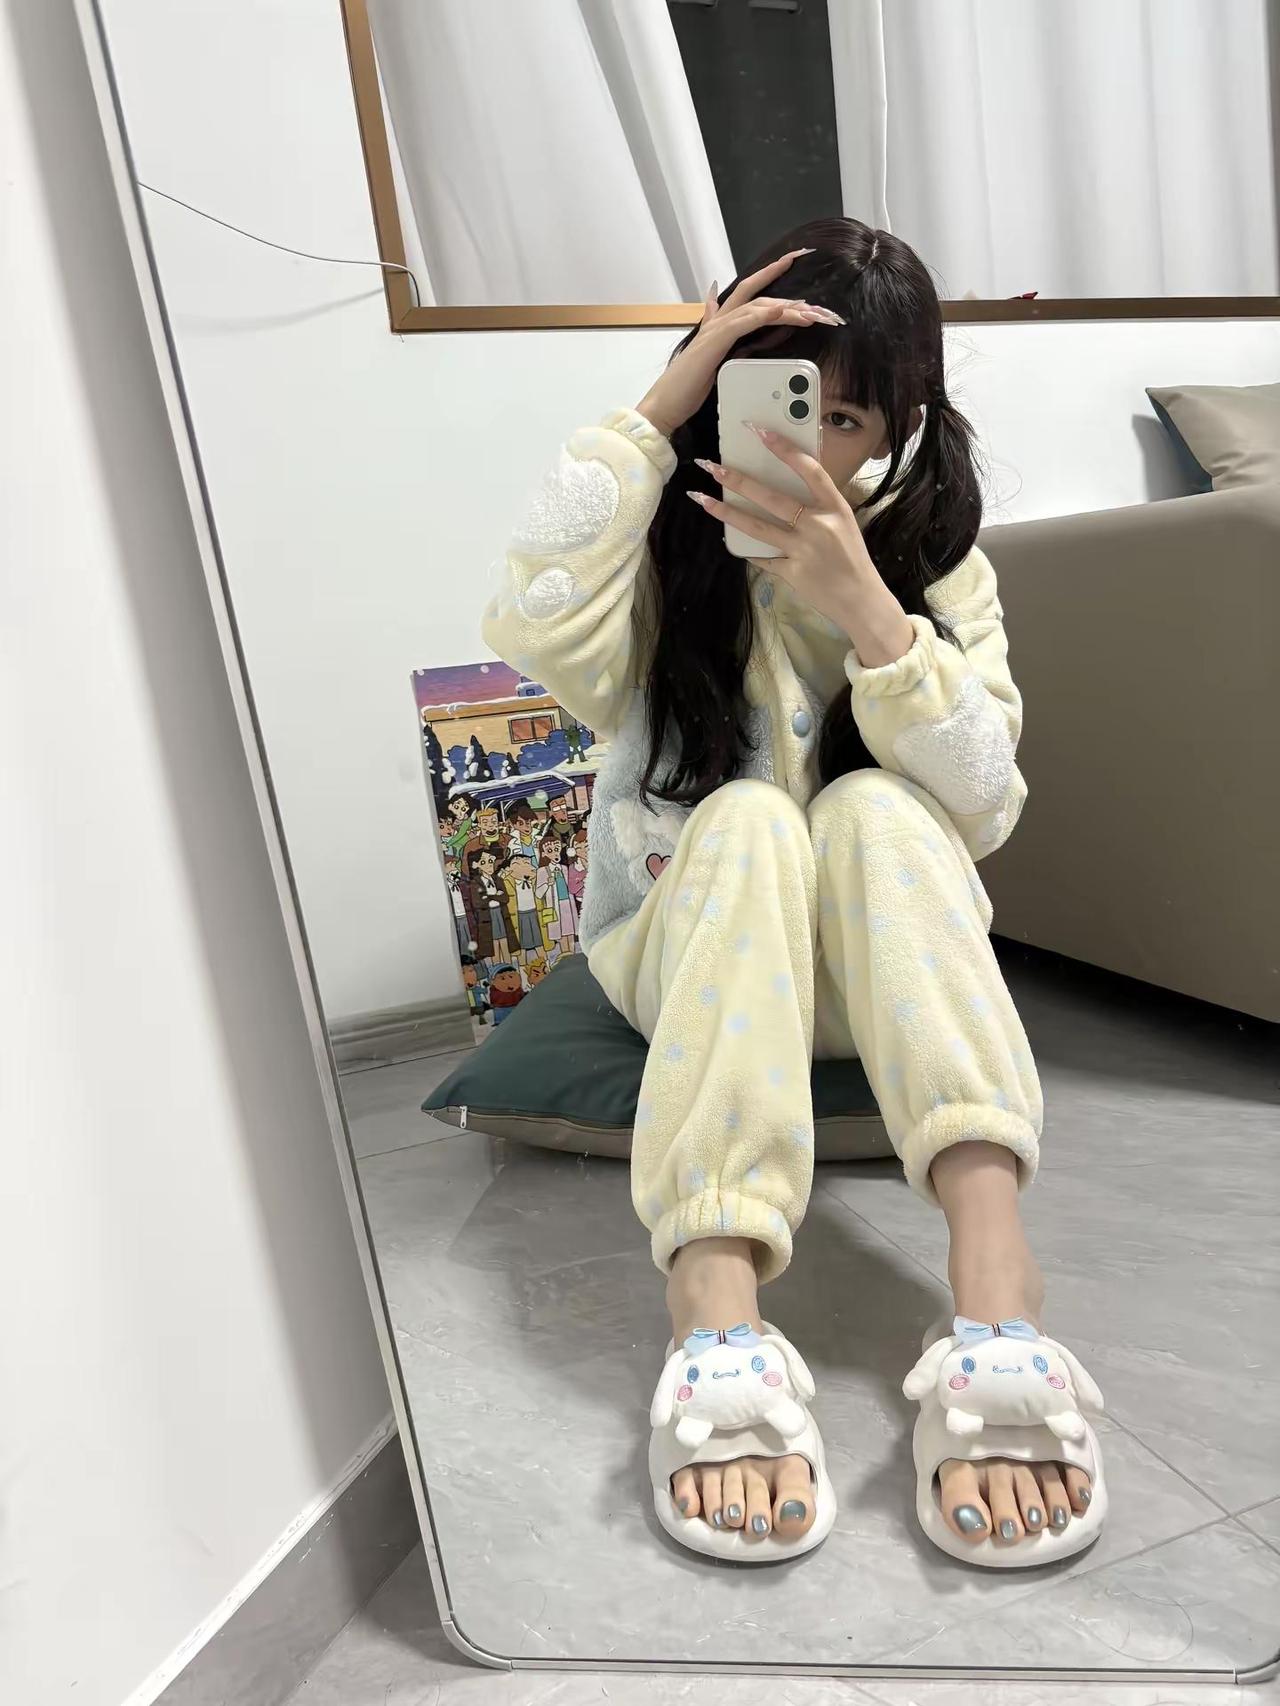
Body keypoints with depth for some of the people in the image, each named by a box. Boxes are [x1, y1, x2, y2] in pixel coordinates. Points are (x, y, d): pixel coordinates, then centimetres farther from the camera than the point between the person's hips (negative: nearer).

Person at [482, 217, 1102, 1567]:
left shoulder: (937, 559, -1)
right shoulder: (673, 541, -4)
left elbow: (984, 805, -15)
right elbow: (537, 632, -27)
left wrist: (863, 604, -27)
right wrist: (658, 410, -22)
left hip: (875, 967, 1)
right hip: (684, 945, -1)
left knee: (873, 807, -30)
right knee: (749, 816, -32)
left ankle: (994, 1295, -42)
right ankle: (715, 1322, -44)